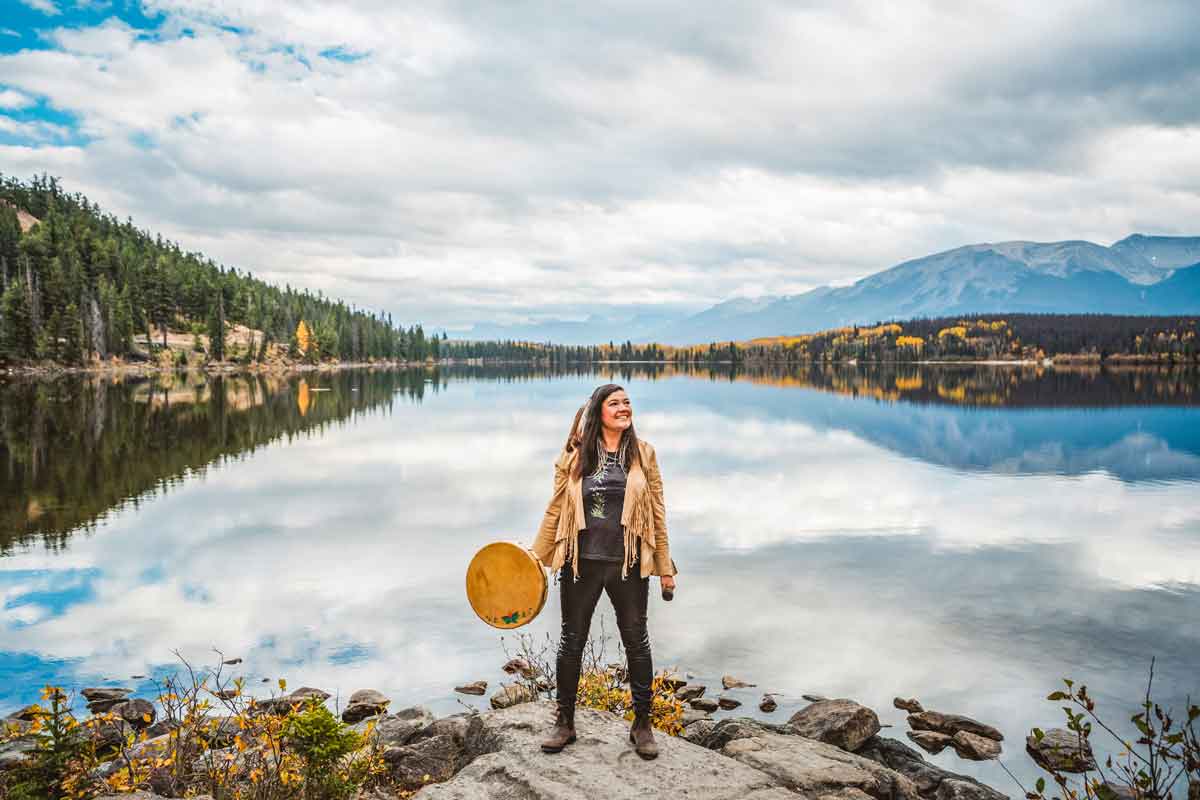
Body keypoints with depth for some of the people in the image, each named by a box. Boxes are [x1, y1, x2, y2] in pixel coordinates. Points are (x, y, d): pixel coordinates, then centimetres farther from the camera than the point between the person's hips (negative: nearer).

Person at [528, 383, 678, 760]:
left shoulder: (643, 453, 0)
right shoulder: (574, 455, -2)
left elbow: (656, 512, 2)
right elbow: (555, 510, 3)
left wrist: (664, 566, 3)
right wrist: (536, 556, 3)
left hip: (629, 565, 0)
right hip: (580, 563, 0)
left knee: (637, 642, 12)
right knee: (571, 642, 11)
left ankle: (642, 723, 29)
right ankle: (565, 722, 29)